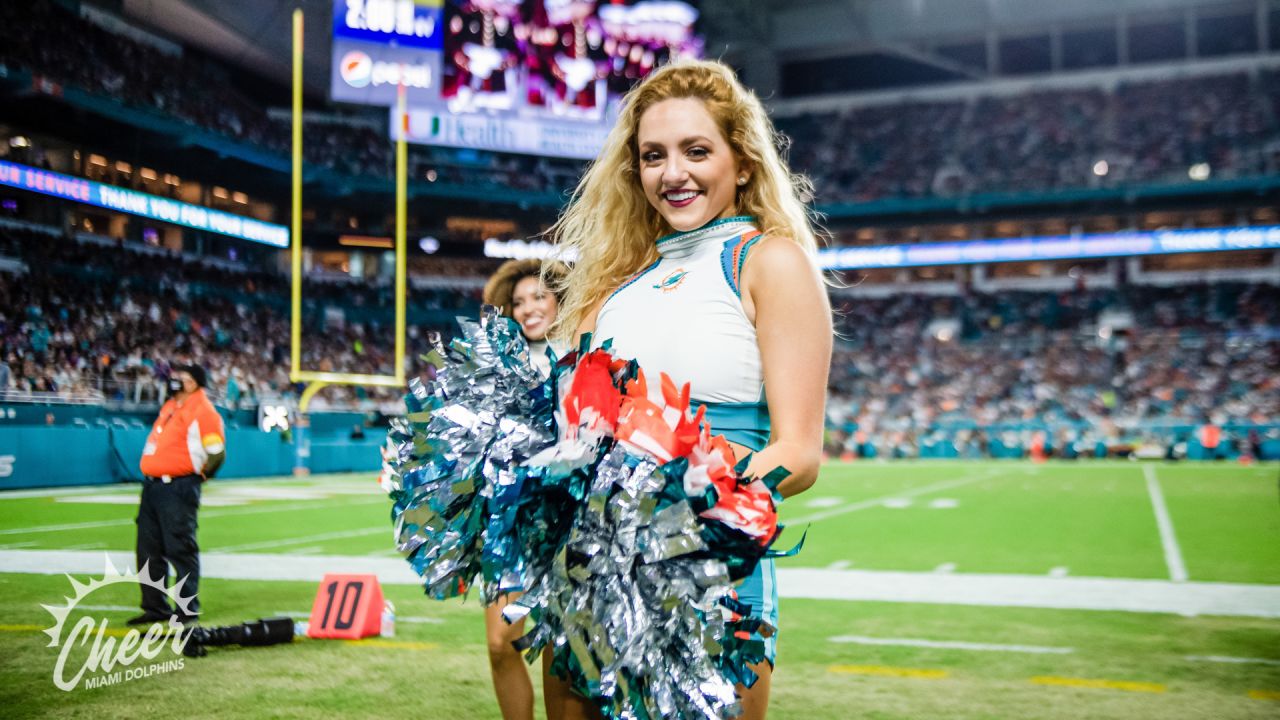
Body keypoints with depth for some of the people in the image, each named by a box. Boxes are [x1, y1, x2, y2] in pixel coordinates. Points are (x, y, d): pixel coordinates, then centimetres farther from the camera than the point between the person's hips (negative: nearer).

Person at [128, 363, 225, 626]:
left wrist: (196, 476, -5)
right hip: (152, 486, 9)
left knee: (180, 549, -5)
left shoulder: (203, 411, -11)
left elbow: (216, 453, -15)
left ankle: (188, 609, 3)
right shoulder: (169, 406, 17)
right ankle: (155, 607, 22)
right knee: (148, 550, 12)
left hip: (178, 489, -9)